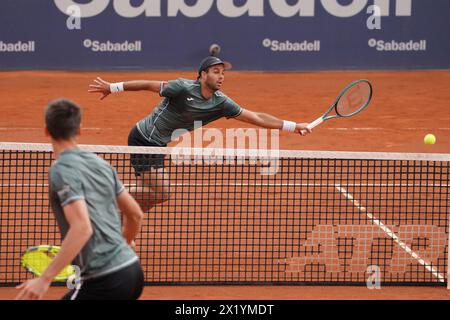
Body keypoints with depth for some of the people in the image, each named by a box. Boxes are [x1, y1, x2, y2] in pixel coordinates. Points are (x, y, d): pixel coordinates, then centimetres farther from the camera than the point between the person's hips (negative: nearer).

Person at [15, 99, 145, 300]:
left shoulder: (62, 170, -10)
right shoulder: (99, 163, 13)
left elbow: (82, 228, -22)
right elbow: (135, 214, 21)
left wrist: (45, 279, -24)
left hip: (105, 281, -8)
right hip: (132, 270, 8)